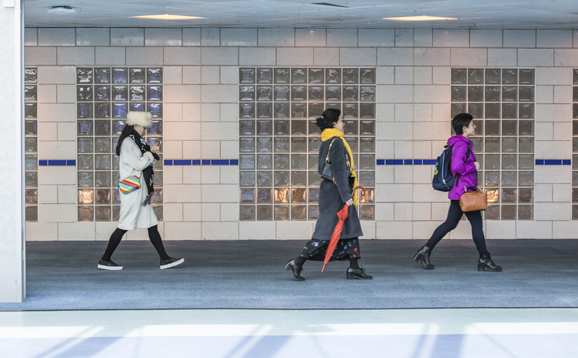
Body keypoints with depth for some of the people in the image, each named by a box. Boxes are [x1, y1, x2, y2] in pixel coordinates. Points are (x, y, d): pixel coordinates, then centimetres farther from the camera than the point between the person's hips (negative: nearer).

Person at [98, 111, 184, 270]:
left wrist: (150, 153, 5)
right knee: (124, 226, -7)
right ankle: (104, 260, 0)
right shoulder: (127, 142, -12)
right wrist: (151, 152, -4)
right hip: (132, 190, -10)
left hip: (141, 191, 10)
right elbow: (139, 164, -16)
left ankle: (164, 259, 8)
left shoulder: (136, 142, 18)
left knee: (152, 225, 7)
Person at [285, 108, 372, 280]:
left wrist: (347, 169, 23)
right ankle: (297, 262, -6)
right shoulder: (337, 142, -16)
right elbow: (339, 171, -20)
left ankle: (354, 269, 12)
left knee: (350, 230, 11)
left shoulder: (326, 142, 13)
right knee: (326, 231, -7)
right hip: (336, 192, -10)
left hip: (328, 189, 10)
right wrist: (346, 195, -20)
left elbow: (323, 169, 18)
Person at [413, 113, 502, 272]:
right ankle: (484, 260, 3)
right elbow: (457, 166, -28)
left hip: (458, 192, 10)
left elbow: (453, 165, 25)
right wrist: (473, 166, -14)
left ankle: (426, 250, 14)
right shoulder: (461, 145, -16)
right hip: (464, 190, -10)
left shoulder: (464, 144, 16)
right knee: (477, 223, -3)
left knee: (450, 224, 13)